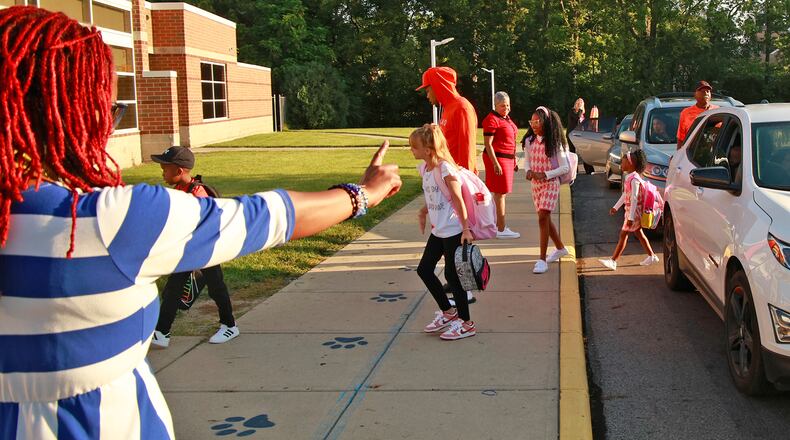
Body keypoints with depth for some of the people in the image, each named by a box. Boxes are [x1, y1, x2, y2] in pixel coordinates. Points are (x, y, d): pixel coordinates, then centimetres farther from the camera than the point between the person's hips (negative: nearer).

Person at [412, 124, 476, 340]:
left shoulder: (445, 168, -18)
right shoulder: (424, 168, 6)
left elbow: (458, 200, -18)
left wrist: (466, 229, -20)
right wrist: (424, 210, 8)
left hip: (453, 231, -9)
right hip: (438, 230, 9)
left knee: (452, 274, -2)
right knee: (424, 269, 11)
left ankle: (466, 323, 12)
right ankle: (448, 311, 27)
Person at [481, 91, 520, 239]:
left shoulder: (506, 119, 15)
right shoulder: (492, 120, -14)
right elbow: (488, 144, -18)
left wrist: (514, 160, 23)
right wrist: (495, 164, -23)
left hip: (507, 158, 9)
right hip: (497, 158, -9)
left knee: (501, 193, 14)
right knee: (500, 193, -7)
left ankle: (498, 225, 23)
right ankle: (501, 230, -5)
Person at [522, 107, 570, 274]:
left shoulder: (554, 143, -12)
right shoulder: (529, 141, 3)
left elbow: (565, 167, -10)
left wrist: (545, 175, -19)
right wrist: (528, 171, -7)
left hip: (550, 184, -6)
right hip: (535, 184, 6)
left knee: (543, 218, -17)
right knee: (545, 218, 16)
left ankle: (542, 259, -14)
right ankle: (560, 248, 37)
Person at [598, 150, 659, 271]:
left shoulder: (634, 179, -22)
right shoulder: (628, 177, 8)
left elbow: (634, 198, -25)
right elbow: (625, 194, 19)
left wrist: (631, 217, -25)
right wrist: (616, 207, 24)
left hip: (634, 210, -10)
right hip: (629, 209, 10)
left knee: (623, 234, -7)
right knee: (639, 233, 17)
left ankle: (613, 261, -4)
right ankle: (651, 256, 28)